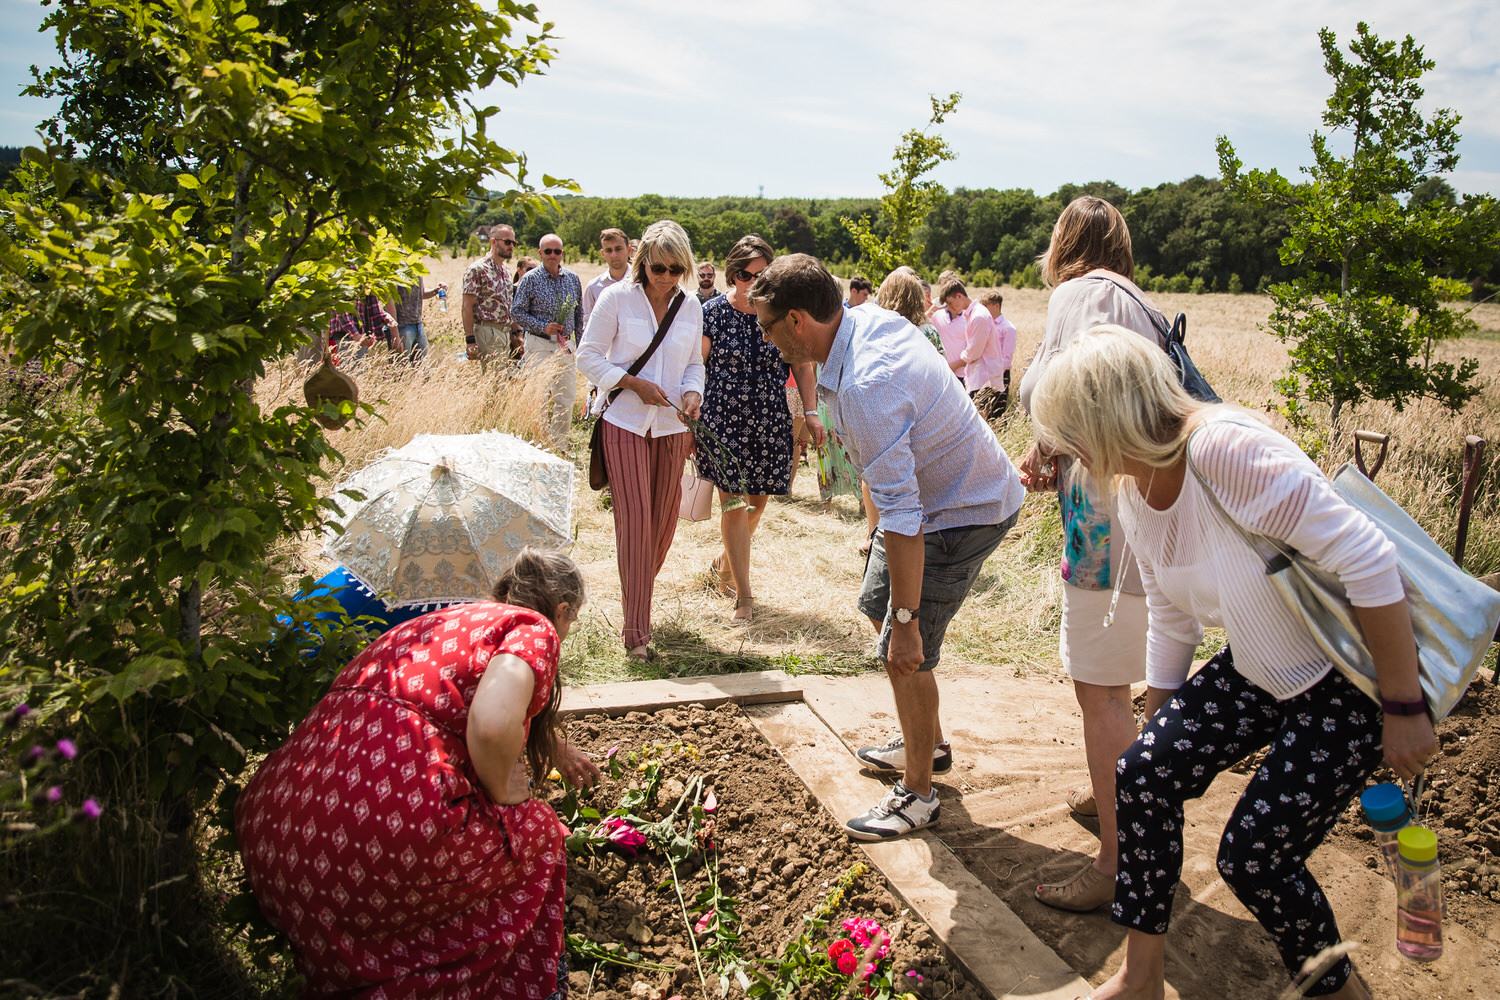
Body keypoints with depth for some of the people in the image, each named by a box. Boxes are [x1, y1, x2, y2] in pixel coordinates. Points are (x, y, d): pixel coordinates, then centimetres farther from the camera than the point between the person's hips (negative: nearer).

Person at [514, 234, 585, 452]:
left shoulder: (573, 279, 8)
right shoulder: (530, 279, -3)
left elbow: (579, 314, 14)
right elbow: (517, 311, -3)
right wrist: (542, 327, -14)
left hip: (566, 346, 4)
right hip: (540, 345, -4)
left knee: (567, 397, 3)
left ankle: (559, 448, 15)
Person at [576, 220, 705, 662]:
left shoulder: (691, 307, 7)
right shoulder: (617, 298, -5)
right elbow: (588, 357, -3)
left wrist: (693, 393, -6)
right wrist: (633, 383, -14)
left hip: (671, 425, 4)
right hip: (625, 422, -4)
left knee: (664, 518, 8)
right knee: (634, 519, -9)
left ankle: (638, 595, 33)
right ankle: (636, 631, -3)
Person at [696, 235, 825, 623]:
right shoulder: (714, 312, -3)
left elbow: (802, 366, 7)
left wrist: (810, 413, -3)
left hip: (771, 422, 3)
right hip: (723, 419, -3)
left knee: (756, 502, 9)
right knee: (734, 503, -6)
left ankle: (724, 562, 37)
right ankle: (742, 596, 1)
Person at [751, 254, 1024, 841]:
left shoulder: (866, 388, -36)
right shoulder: (872, 319, -6)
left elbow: (902, 517, -37)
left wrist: (906, 623, -32)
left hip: (963, 513, -10)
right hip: (944, 486, 11)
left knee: (903, 652, -6)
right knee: (878, 607, 20)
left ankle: (917, 793, 14)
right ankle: (927, 743, 37)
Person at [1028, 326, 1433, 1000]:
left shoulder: (1224, 448, -30)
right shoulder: (1132, 493, -2)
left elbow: (1367, 560, -29)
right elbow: (1172, 620, 11)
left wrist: (1405, 710, -23)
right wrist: (1165, 722, 20)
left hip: (1355, 676, -8)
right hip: (1259, 670, 8)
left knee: (1253, 856, -7)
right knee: (1143, 774, -1)